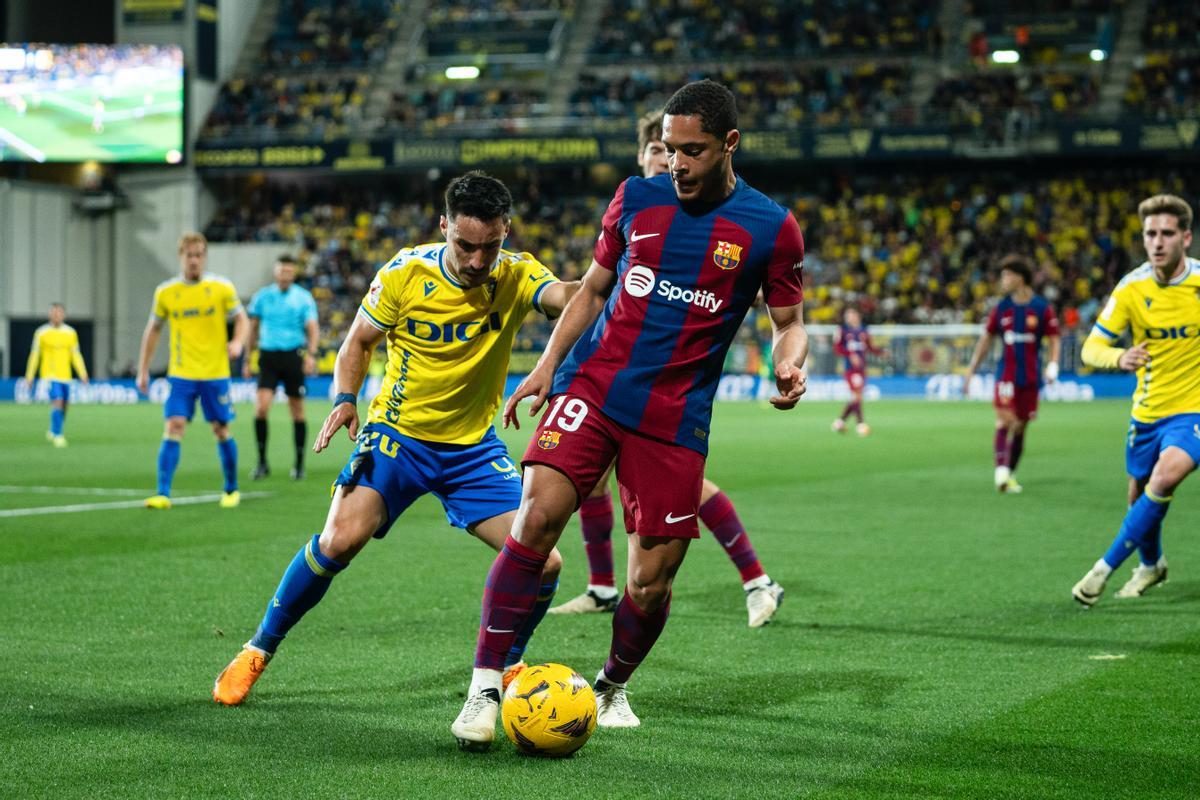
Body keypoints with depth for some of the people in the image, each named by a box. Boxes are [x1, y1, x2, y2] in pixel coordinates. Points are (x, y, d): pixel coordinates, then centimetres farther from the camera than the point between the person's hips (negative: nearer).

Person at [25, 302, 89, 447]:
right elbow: (34, 355, 4)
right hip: (49, 375, -4)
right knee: (58, 401, -19)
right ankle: (57, 435, -12)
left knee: (64, 406, 8)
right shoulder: (41, 333, -1)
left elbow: (76, 355, 10)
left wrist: (83, 374, 1)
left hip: (65, 376, 4)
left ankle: (53, 432, 31)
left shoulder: (71, 333, 6)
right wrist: (29, 377, 4)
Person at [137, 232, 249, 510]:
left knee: (221, 429, 6)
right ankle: (163, 494, -14)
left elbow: (241, 320, 5)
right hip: (181, 373, 1)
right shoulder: (165, 292, 2)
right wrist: (143, 370, 11)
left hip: (215, 373, -1)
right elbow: (153, 330, 12)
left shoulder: (222, 288, -3)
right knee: (173, 427, -11)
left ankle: (231, 489, 24)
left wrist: (238, 343, -17)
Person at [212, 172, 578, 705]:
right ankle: (258, 650, -1)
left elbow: (567, 297, -34)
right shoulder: (406, 272, -12)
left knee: (543, 564, -9)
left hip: (473, 446, 2)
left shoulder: (516, 277, -12)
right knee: (341, 539, -23)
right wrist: (345, 400, -18)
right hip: (397, 434, -2)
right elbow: (358, 341, 0)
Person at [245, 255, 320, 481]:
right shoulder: (262, 296, 6)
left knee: (297, 411, 4)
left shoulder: (304, 298, 1)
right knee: (261, 407, -14)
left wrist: (311, 354, -22)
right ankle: (262, 462, -5)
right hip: (268, 356, 1)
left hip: (293, 357, -1)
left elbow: (313, 328, -6)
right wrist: (247, 359, 13)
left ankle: (299, 464, 15)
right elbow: (253, 328, 15)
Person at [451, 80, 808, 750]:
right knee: (538, 514, -21)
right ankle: (486, 687, -14)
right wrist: (548, 364, 9)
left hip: (675, 417, -1)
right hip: (593, 386, 1)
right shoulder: (637, 198, 7)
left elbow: (790, 322, 7)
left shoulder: (772, 228, 0)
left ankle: (612, 688, 30)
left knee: (651, 584, 0)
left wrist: (791, 363, -15)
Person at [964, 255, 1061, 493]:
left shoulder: (1042, 308, -1)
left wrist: (1053, 364, -16)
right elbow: (986, 339, 13)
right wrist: (971, 370, 12)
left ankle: (1010, 475, 20)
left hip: (1031, 378, 0)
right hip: (1006, 374, 0)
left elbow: (1054, 339, 2)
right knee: (1005, 421, -18)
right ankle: (1001, 469, -26)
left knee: (1020, 428, 7)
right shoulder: (1001, 308, 5)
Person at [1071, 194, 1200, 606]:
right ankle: (1151, 564, 45)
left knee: (1165, 477, -26)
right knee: (1139, 492, 13)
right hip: (1147, 410, 3)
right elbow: (1091, 348, -8)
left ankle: (1106, 567, -15)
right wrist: (1119, 358, -29)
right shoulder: (1131, 289, -8)